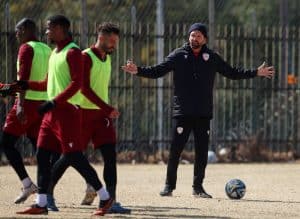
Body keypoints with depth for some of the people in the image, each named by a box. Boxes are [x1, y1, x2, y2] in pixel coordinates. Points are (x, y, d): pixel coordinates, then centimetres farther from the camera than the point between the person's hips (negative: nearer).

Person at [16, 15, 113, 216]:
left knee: (74, 157, -9)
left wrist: (54, 102, -25)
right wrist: (27, 85, 14)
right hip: (52, 111, 9)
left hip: (67, 111, -9)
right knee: (42, 155, 4)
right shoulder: (55, 53, 17)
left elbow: (76, 83, -20)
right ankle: (41, 204, 6)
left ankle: (105, 198, 1)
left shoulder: (73, 52, -12)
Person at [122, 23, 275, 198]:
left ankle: (198, 187, 13)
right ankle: (169, 186, 5)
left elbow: (232, 73, 15)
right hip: (183, 113, -2)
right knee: (176, 149, -5)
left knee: (202, 151, 4)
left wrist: (256, 73, 11)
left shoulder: (212, 58, 8)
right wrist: (138, 71, -15)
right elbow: (158, 71, 0)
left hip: (204, 113, 2)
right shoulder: (178, 55, 2)